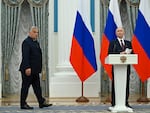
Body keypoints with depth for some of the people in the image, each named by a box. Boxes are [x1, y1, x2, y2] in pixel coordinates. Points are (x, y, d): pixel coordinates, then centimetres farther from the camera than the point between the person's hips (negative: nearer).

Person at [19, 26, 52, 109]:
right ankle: (23, 104, 5)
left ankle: (41, 102, 13)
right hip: (28, 69, -9)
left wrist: (39, 68, 15)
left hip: (35, 70, 9)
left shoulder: (36, 42, 16)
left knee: (37, 86, 10)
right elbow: (25, 56, -20)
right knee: (25, 86, -1)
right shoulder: (26, 42, -12)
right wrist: (27, 68, -26)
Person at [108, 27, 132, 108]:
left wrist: (127, 53, -9)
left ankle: (125, 102, 11)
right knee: (115, 85, -2)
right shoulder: (112, 43, 6)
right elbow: (110, 54, -5)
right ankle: (114, 103, 2)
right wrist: (120, 53, -16)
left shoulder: (128, 43, 17)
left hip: (126, 67, 3)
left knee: (126, 85, 4)